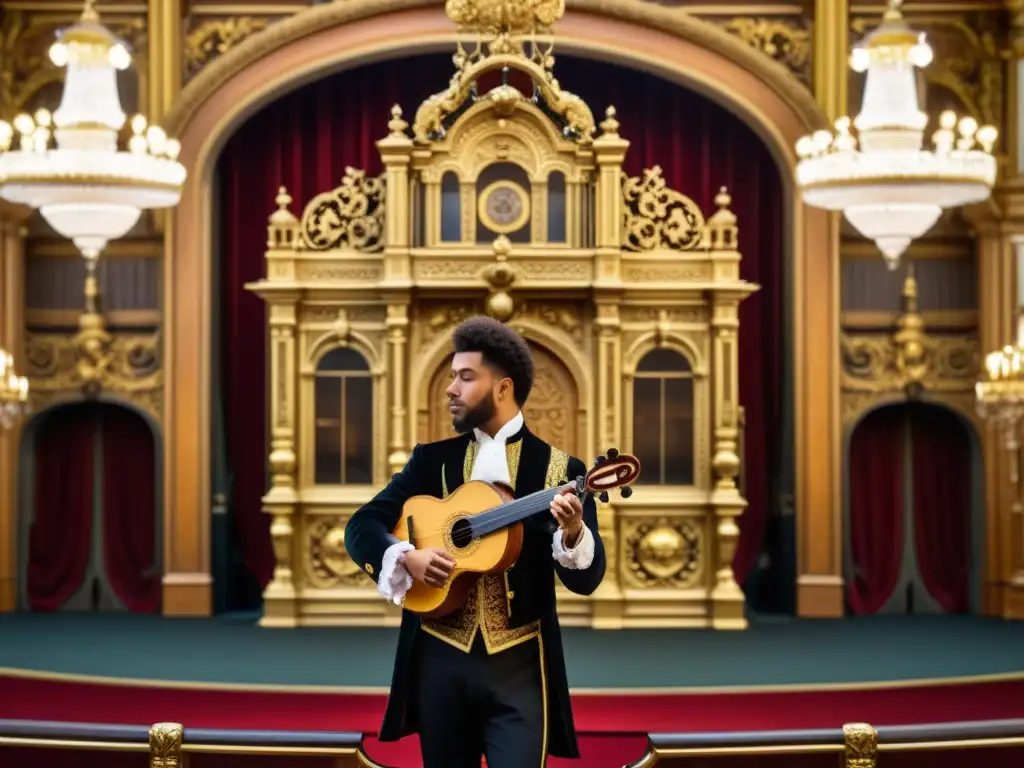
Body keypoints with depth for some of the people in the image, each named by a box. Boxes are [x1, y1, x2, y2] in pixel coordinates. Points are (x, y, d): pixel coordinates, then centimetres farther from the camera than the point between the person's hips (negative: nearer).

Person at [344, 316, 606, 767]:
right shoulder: (432, 459, 8)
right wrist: (406, 557, -14)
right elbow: (361, 526, 5)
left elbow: (586, 579, -4)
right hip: (440, 658, 3)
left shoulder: (559, 470, 1)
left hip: (518, 664, -3)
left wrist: (573, 531, -25)